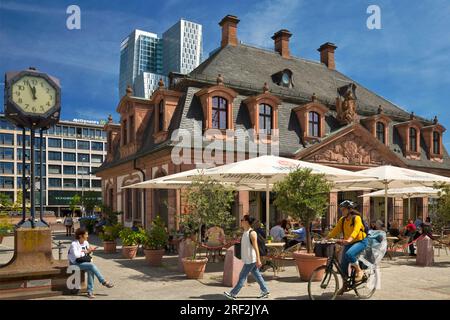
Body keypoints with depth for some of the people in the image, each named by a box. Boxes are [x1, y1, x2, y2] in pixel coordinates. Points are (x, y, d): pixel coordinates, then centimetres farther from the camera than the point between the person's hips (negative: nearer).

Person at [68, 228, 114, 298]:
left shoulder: (86, 243, 9)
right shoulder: (74, 244, -11)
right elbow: (76, 255, -24)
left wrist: (90, 251, -4)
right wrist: (85, 252, -15)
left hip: (84, 262, 6)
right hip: (76, 264, -6)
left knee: (90, 270, -26)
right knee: (92, 265, -28)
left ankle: (90, 291, -24)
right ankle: (104, 282, -17)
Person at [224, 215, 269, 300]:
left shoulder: (252, 233, -17)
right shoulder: (245, 232, 10)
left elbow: (256, 247, -19)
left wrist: (258, 260, -19)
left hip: (251, 260, -9)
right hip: (248, 259, 9)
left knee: (242, 277, -1)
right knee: (257, 275, 14)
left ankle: (233, 294, 5)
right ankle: (265, 291, 22)